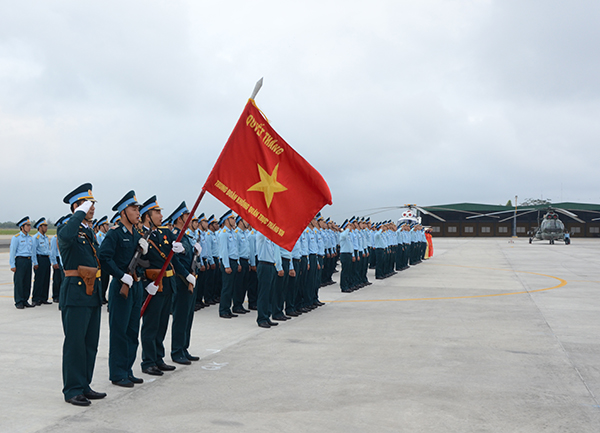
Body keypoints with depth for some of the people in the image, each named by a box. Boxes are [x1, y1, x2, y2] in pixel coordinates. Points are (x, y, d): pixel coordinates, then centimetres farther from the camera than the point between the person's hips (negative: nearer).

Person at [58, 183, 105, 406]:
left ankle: (85, 386, 22)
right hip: (75, 291, -8)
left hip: (93, 293, 9)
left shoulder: (89, 231, 17)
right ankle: (72, 390, 7)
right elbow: (66, 237, -35)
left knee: (91, 343, 12)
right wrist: (80, 213, -24)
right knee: (75, 343, -2)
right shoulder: (68, 228, -8)